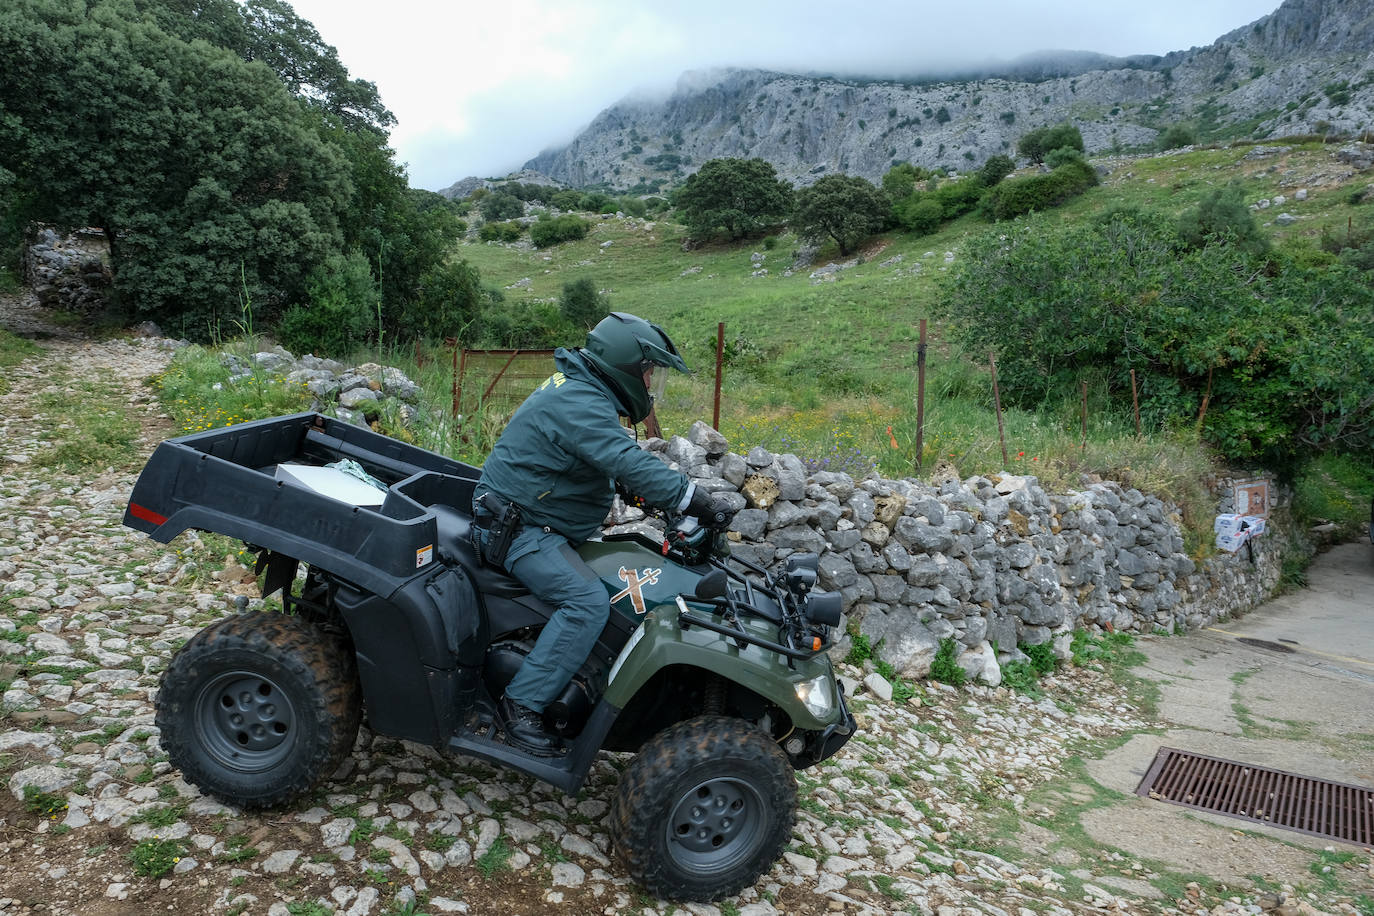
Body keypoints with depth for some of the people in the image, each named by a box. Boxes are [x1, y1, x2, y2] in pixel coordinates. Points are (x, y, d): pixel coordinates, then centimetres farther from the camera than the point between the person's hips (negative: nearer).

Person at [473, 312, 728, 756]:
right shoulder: (578, 404, -23)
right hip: (521, 529, -11)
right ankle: (521, 704, -18)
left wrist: (666, 494, 8)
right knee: (587, 601, -27)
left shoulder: (583, 390, 11)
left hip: (541, 520, 11)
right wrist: (689, 496, -31)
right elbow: (627, 463, -33)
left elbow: (619, 456, 19)